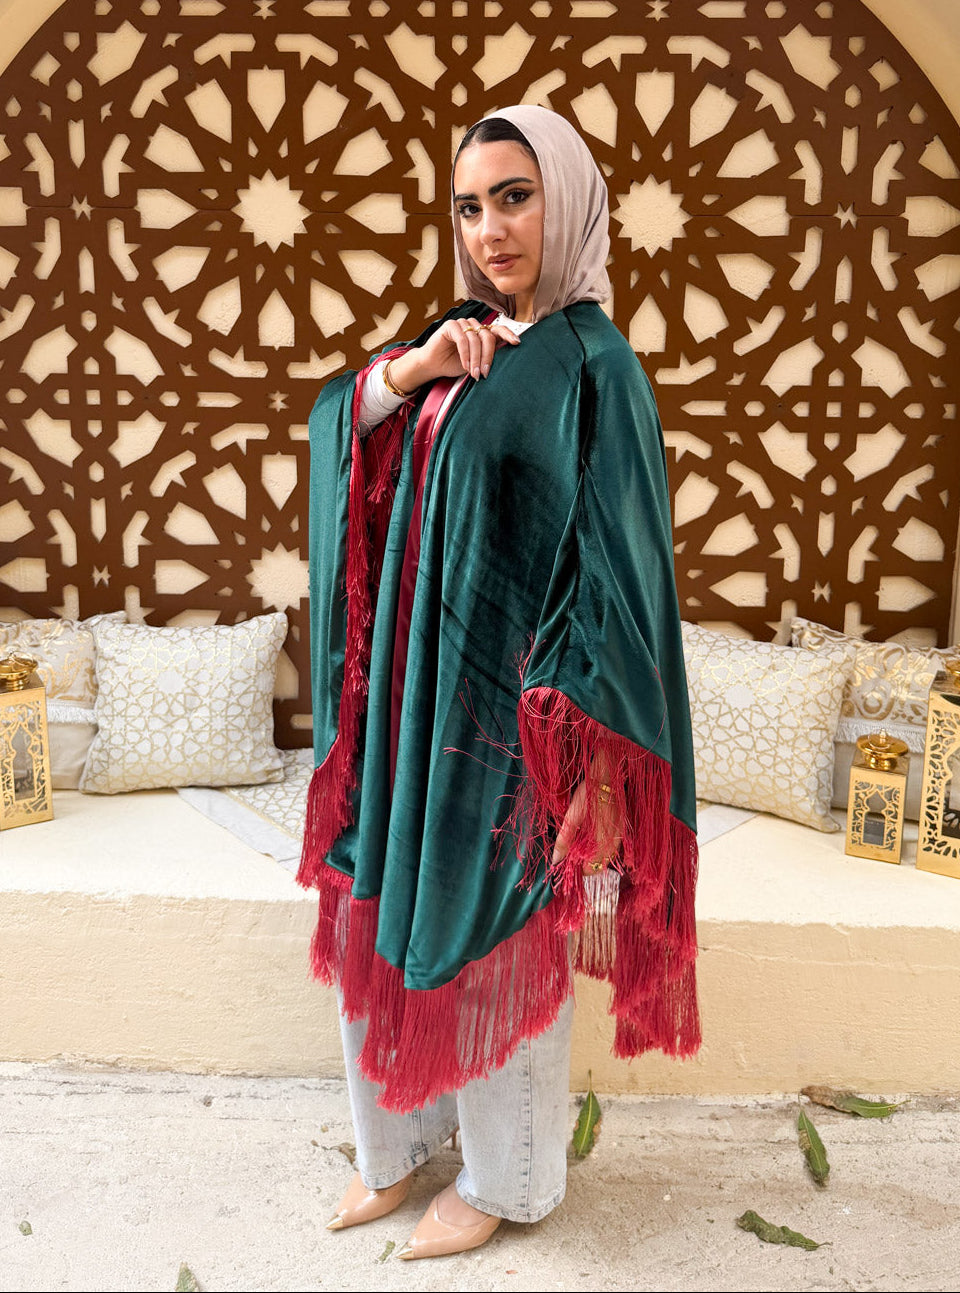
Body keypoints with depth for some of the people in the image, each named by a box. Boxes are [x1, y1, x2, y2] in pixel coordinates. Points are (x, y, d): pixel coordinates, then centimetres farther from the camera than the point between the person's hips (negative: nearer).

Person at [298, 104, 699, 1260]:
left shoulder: (591, 364, -11)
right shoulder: (469, 337, 11)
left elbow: (613, 567, -15)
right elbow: (335, 420, 12)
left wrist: (580, 761, -17)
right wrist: (409, 370, -8)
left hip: (504, 705, -7)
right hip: (410, 689, 7)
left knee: (492, 935, 8)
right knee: (386, 914, 15)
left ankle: (505, 1178, 34)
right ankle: (397, 1139, 39)